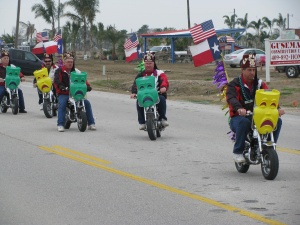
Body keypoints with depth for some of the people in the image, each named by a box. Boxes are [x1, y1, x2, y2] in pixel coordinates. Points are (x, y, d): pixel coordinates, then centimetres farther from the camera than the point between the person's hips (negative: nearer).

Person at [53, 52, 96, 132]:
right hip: (63, 94, -4)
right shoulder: (59, 71, 4)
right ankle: (60, 125, -33)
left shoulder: (76, 71, 18)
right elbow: (56, 80, -14)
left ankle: (91, 123, -6)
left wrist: (87, 86, -12)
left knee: (87, 103, -13)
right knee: (62, 104, -34)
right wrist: (61, 86, -35)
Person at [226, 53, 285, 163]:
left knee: (277, 121, -16)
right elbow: (231, 98, -21)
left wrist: (277, 108, -22)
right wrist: (239, 109, -44)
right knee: (244, 123, -40)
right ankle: (238, 152, -25)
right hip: (238, 117, -5)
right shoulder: (234, 84, -2)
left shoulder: (259, 83, 14)